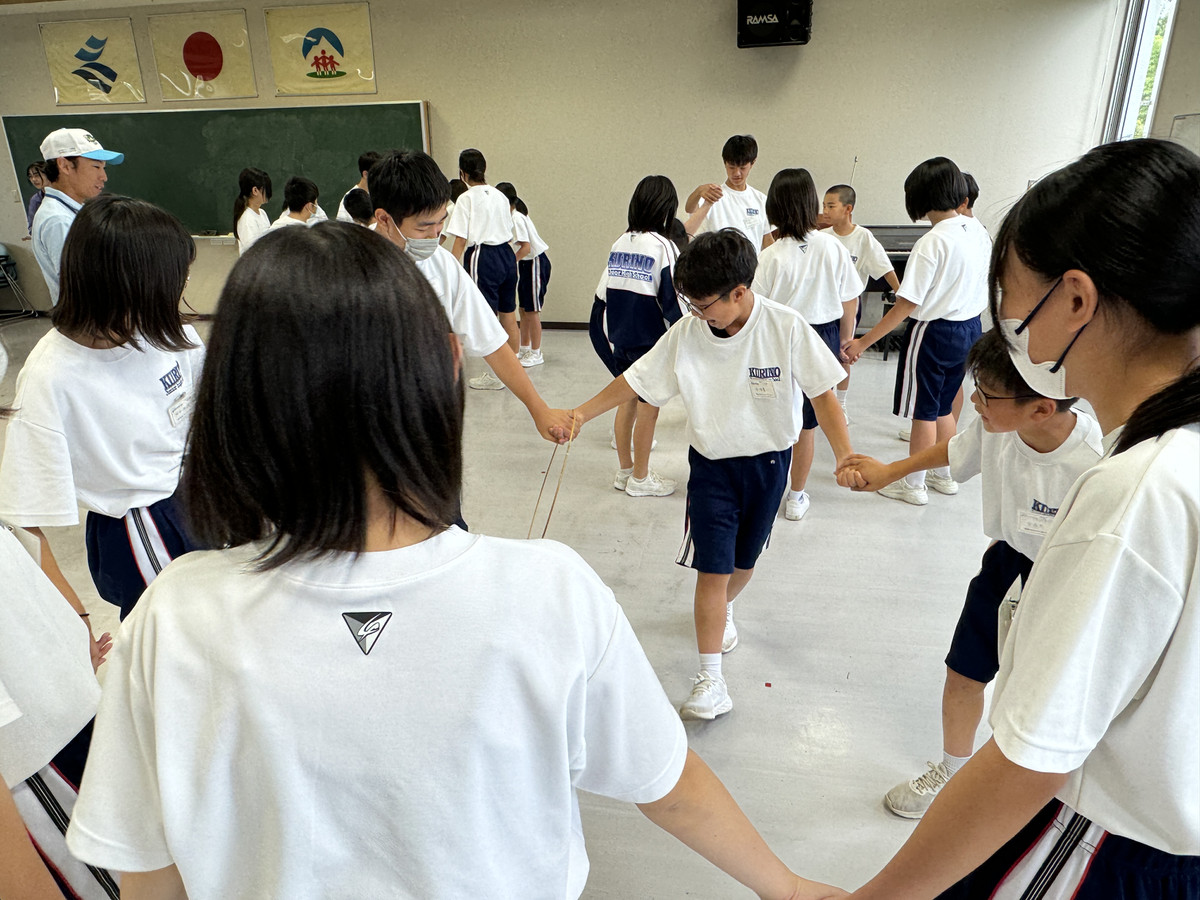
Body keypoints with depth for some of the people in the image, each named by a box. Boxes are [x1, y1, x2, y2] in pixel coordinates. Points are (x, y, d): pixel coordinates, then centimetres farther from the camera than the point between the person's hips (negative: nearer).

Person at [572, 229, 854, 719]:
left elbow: (822, 393, -11)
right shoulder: (686, 333, -11)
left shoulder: (787, 328, -16)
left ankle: (723, 610, 52)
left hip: (768, 461, 0)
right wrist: (580, 414, -11)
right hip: (712, 463, 0)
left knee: (743, 560, 17)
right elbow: (636, 379, -5)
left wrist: (846, 457, -18)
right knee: (712, 568, -6)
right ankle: (711, 680, 3)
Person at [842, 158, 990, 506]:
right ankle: (943, 475, 34)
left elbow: (906, 305, -23)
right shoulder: (977, 232, 1)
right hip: (970, 328, 8)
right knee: (944, 406, 21)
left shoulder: (931, 243, -23)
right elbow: (983, 288, 11)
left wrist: (863, 342, -18)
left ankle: (913, 485, 19)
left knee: (924, 411, 5)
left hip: (934, 333, -8)